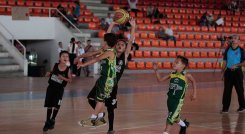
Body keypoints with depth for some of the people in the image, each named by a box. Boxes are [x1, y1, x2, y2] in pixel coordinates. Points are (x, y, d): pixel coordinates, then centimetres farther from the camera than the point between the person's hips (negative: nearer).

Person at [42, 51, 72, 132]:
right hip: (51, 87, 2)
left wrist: (63, 78, -22)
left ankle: (52, 120, 21)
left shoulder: (67, 69, -12)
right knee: (49, 105, 5)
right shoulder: (55, 65, -6)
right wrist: (48, 74, -9)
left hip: (59, 89, -2)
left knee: (56, 105, -1)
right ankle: (47, 121, 17)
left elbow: (70, 80, -6)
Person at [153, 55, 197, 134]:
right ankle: (183, 125, 50)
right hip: (170, 99, 5)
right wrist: (156, 70, -8)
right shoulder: (172, 74, 2)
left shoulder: (186, 75, -9)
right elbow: (160, 79, 5)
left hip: (178, 100, -5)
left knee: (170, 118, -9)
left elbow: (193, 81, 9)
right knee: (174, 117, 22)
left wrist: (194, 93, 8)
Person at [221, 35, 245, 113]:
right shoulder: (227, 50, 7)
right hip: (228, 72, 3)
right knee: (227, 90, 1)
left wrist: (236, 65, -17)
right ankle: (225, 108, 4)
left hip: (237, 72, -3)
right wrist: (223, 72, 7)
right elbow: (225, 62, 11)